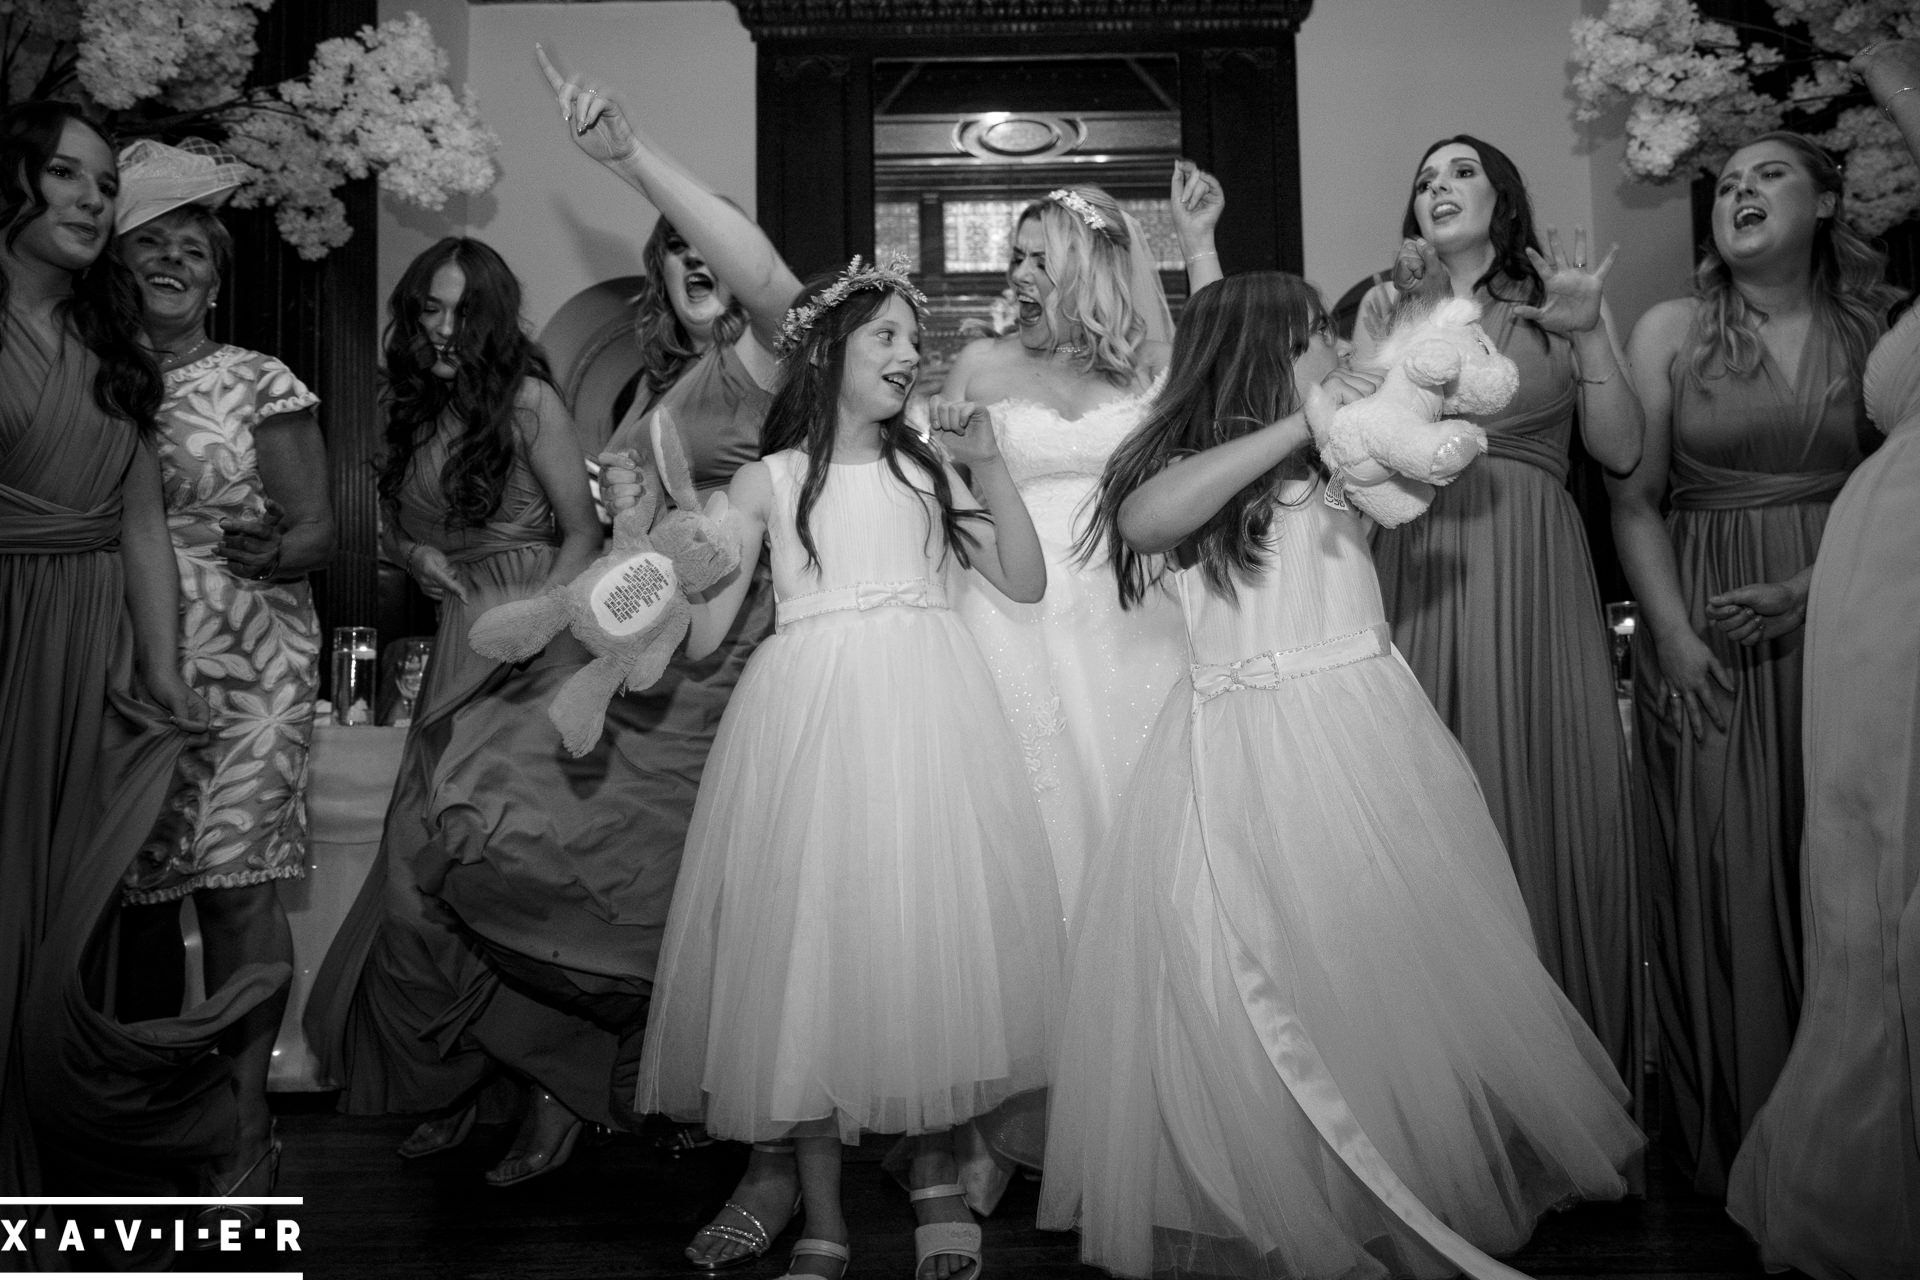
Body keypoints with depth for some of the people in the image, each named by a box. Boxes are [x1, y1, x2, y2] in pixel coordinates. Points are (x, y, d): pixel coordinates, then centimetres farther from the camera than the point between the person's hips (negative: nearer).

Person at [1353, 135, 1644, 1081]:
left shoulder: (1562, 305, 11)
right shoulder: (1387, 313, 13)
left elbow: (1621, 453, 3)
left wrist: (1590, 335, -7)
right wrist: (1371, 366, -10)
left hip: (1533, 580, 0)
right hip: (1418, 576, 1)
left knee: (1544, 809, 0)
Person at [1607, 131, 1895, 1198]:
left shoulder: (1874, 325, 7)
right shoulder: (1671, 330, 3)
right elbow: (1634, 498, -1)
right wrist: (1672, 633, -9)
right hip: (1706, 626, -1)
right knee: (1722, 871, 1)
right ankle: (1735, 1137, 16)